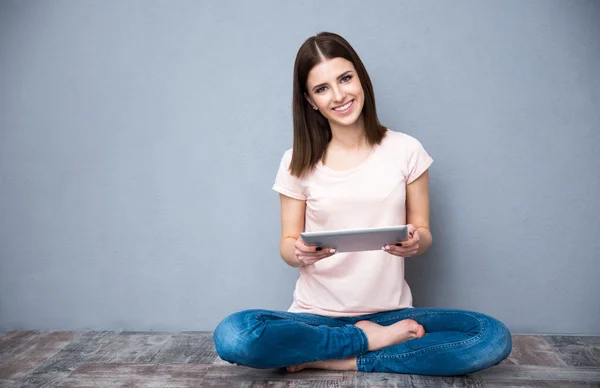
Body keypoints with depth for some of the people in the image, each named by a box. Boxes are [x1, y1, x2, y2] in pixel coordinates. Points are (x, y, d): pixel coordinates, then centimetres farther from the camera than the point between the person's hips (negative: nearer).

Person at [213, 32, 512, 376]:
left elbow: (423, 233, 5)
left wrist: (415, 242, -19)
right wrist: (300, 253, -21)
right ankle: (371, 340, -10)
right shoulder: (298, 162, -1)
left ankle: (343, 360, -13)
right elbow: (288, 245, 3)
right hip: (317, 314, 0)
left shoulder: (405, 150, 0)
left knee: (495, 338, -24)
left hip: (390, 313, 1)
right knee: (232, 336, -29)